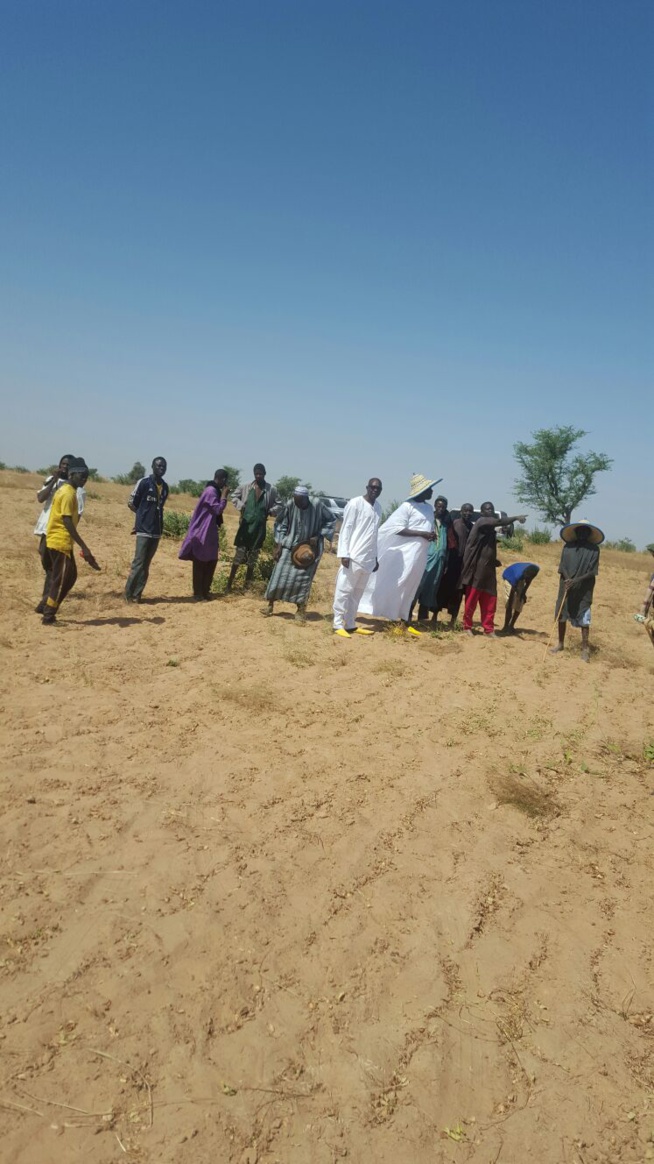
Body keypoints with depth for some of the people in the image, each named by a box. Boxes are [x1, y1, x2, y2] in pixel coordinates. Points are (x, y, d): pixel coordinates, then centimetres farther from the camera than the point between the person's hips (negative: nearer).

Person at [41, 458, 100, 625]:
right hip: (60, 542, -10)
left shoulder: (64, 489, 14)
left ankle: (49, 611, 18)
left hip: (59, 541, 10)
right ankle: (48, 617, 3)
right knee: (60, 580, -3)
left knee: (70, 576, 14)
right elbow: (67, 522, -22)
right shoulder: (69, 493, -16)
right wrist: (84, 547, -23)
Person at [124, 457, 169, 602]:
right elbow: (131, 504, -1)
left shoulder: (165, 487, 11)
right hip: (144, 529, -6)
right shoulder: (143, 483, -6)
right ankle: (129, 593, 2)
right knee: (138, 563, -7)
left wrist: (153, 516, 5)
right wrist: (144, 515, 5)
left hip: (157, 531, 6)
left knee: (146, 564, 8)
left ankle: (137, 593, 13)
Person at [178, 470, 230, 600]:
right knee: (200, 564, -3)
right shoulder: (211, 491, -17)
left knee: (211, 561, 12)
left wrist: (223, 494, 9)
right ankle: (198, 594, 2)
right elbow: (218, 509, -18)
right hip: (202, 533, -10)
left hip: (210, 532, 10)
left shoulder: (214, 491, 13)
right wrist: (224, 495, -13)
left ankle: (205, 591, 20)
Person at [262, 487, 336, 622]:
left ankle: (300, 610, 12)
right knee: (279, 575, 1)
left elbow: (331, 520, -3)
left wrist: (318, 536, -12)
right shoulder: (290, 506, -15)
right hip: (289, 545, 1)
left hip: (309, 547, -1)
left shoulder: (317, 505, -17)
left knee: (303, 578, 1)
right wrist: (278, 545, -6)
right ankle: (270, 604, 15)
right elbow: (280, 525, -2)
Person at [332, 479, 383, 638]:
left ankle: (350, 624, 16)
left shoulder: (378, 507, 13)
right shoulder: (355, 503, -7)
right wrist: (344, 554, -16)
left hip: (368, 558, 7)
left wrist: (375, 557, 17)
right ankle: (338, 625, 1)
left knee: (357, 592, 10)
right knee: (344, 591, -3)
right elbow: (346, 529, -9)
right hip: (353, 556, -7)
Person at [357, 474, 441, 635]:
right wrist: (422, 534, -20)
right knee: (396, 586, -2)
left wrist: (431, 535, -1)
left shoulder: (429, 508, 14)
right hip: (405, 553, -7)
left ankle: (405, 621, 16)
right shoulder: (408, 506, -9)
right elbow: (398, 529, -17)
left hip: (420, 554, 7)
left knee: (410, 589, 11)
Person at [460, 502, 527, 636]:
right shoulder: (481, 522, -8)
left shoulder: (490, 530, 18)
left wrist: (494, 561, 12)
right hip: (476, 568, -8)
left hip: (488, 569, 8)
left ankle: (488, 629, 11)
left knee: (490, 600, 6)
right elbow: (499, 521, -25)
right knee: (472, 599, 0)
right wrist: (516, 518, -26)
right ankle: (467, 626, 11)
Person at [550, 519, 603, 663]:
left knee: (584, 618, -4)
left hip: (584, 589, -3)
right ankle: (561, 643, 22)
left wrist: (576, 580, -20)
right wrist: (567, 580, -18)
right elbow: (562, 567, 1)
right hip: (566, 587, 3)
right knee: (561, 615, 8)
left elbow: (592, 571, -8)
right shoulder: (567, 547, 5)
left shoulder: (594, 549, -2)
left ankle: (585, 648, 2)